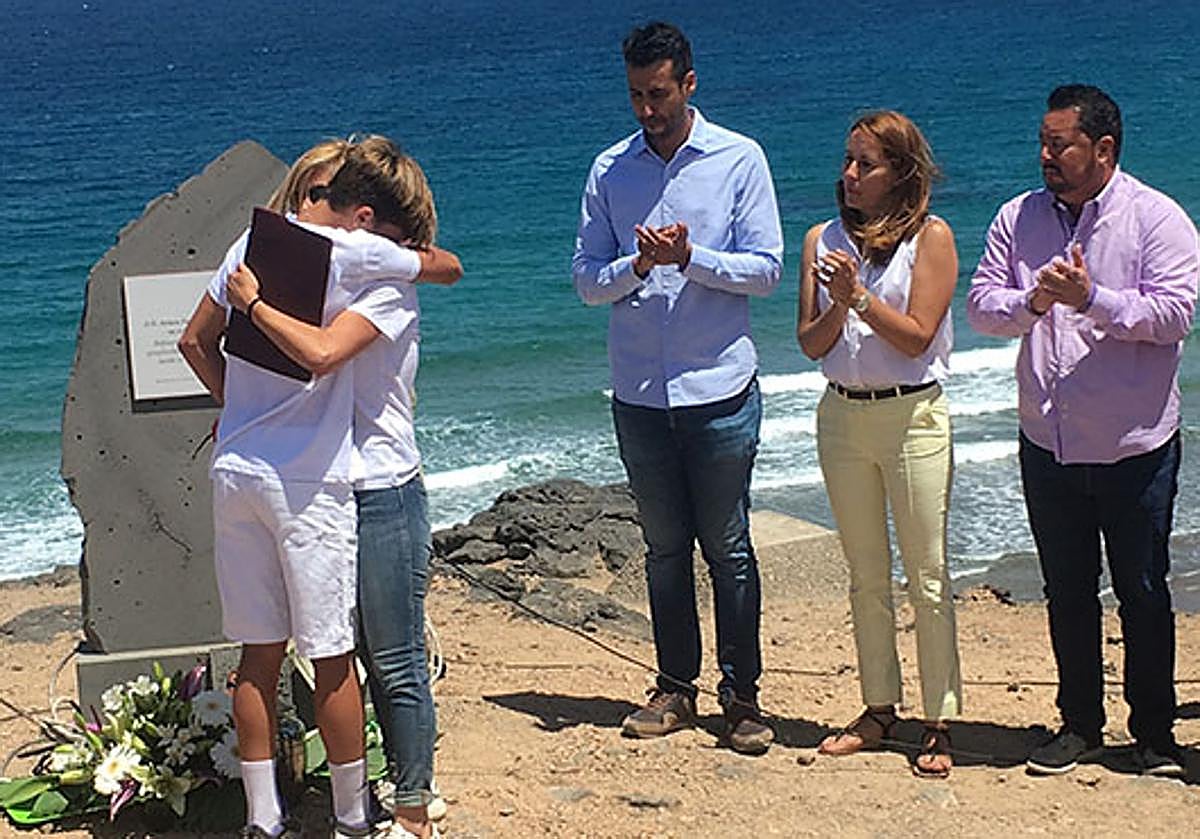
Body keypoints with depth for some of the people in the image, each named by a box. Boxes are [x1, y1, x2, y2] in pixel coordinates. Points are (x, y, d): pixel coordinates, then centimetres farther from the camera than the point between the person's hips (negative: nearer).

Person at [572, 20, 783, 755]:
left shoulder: (739, 160, -1)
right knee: (665, 547, 11)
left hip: (720, 390, -3)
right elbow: (587, 279, 4)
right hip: (639, 393, 3)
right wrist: (639, 265, -16)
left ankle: (742, 694, 14)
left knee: (728, 548, 3)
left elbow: (767, 269, -5)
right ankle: (676, 688, 22)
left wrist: (690, 258, -19)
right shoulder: (610, 171, 6)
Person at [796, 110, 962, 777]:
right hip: (843, 415, 5)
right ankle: (879, 709, 23)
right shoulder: (824, 240, 7)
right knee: (867, 576, 13)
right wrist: (840, 304, -15)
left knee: (928, 578, 0)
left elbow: (915, 337, -10)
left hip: (913, 414, -4)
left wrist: (861, 295, -18)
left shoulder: (931, 237, -5)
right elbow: (811, 343, 3)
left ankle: (940, 722, 7)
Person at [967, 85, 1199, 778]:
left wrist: (1092, 299, -24)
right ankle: (1080, 723, 27)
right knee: (1067, 591, 13)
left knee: (1142, 591, 5)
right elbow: (982, 304, 2)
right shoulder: (1020, 217, 6)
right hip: (1048, 443, 4)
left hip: (1135, 447, -4)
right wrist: (1031, 301, -17)